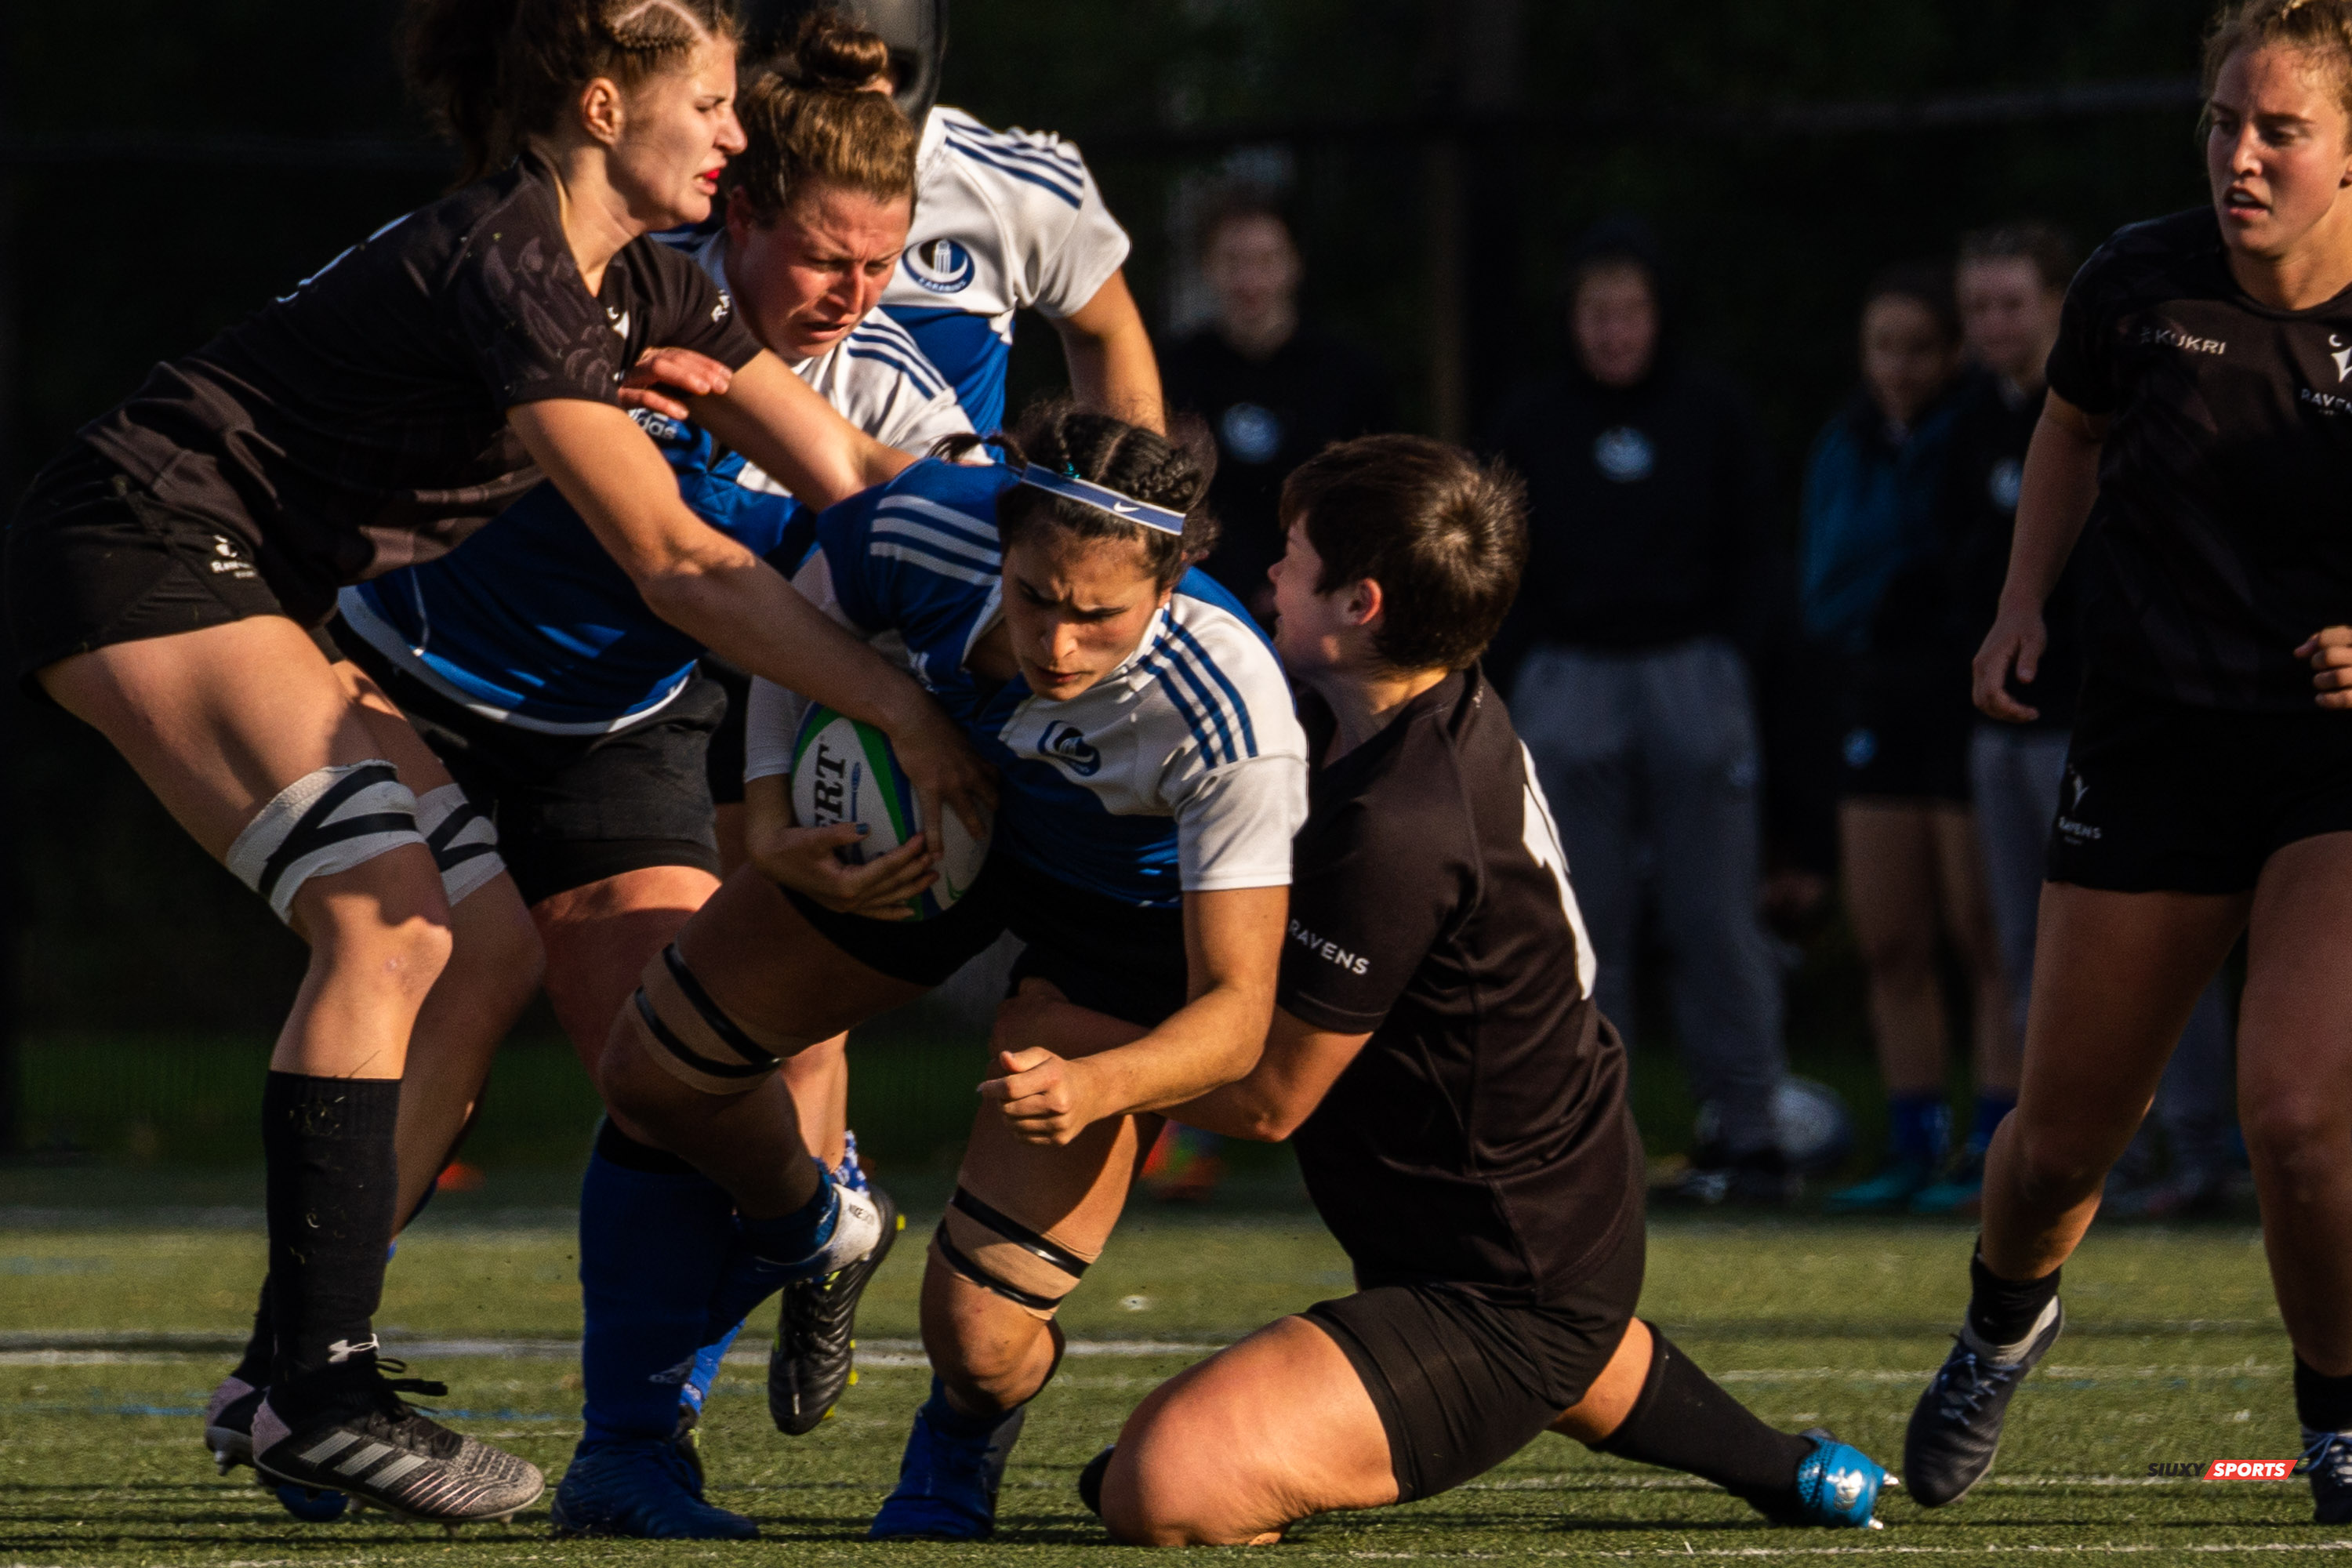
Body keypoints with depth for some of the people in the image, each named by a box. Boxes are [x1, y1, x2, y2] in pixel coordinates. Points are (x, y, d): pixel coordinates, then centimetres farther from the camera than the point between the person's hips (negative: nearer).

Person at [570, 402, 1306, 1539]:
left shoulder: (1237, 726, -41)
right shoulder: (920, 527, -32)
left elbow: (1235, 1007, -36)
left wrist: (1096, 1086, -55)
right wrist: (771, 826, -19)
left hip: (1127, 909, -4)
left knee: (979, 1339, -13)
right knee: (654, 1065, 5)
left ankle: (953, 1469, 28)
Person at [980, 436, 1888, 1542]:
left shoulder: (1396, 834, -31)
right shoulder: (1450, 709, -4)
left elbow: (1267, 1096, -21)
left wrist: (1069, 1037, -7)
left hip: (1500, 1304, -10)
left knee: (1161, 1487, -26)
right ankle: (1784, 1471, 54)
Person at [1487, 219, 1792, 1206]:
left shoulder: (1711, 414, 5)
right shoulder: (1532, 422, 8)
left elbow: (1753, 553, 9)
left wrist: (1724, 660, -1)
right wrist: (1534, 659, 3)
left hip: (1691, 671, -1)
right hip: (1569, 678, 1)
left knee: (1713, 913, -4)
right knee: (1579, 922, 0)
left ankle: (1747, 1131, -2)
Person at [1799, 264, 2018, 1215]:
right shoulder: (1847, 449, 11)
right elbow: (1824, 589, 7)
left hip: (1973, 699, -7)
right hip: (1883, 699, 7)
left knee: (1984, 939, -6)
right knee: (1888, 943, 6)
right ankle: (1917, 1151, 12)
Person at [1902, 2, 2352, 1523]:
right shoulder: (2140, 285, -4)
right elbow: (2074, 429, 20)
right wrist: (2024, 603, 9)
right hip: (2153, 750, 3)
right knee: (2062, 1141, 9)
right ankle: (2004, 1320, 45)